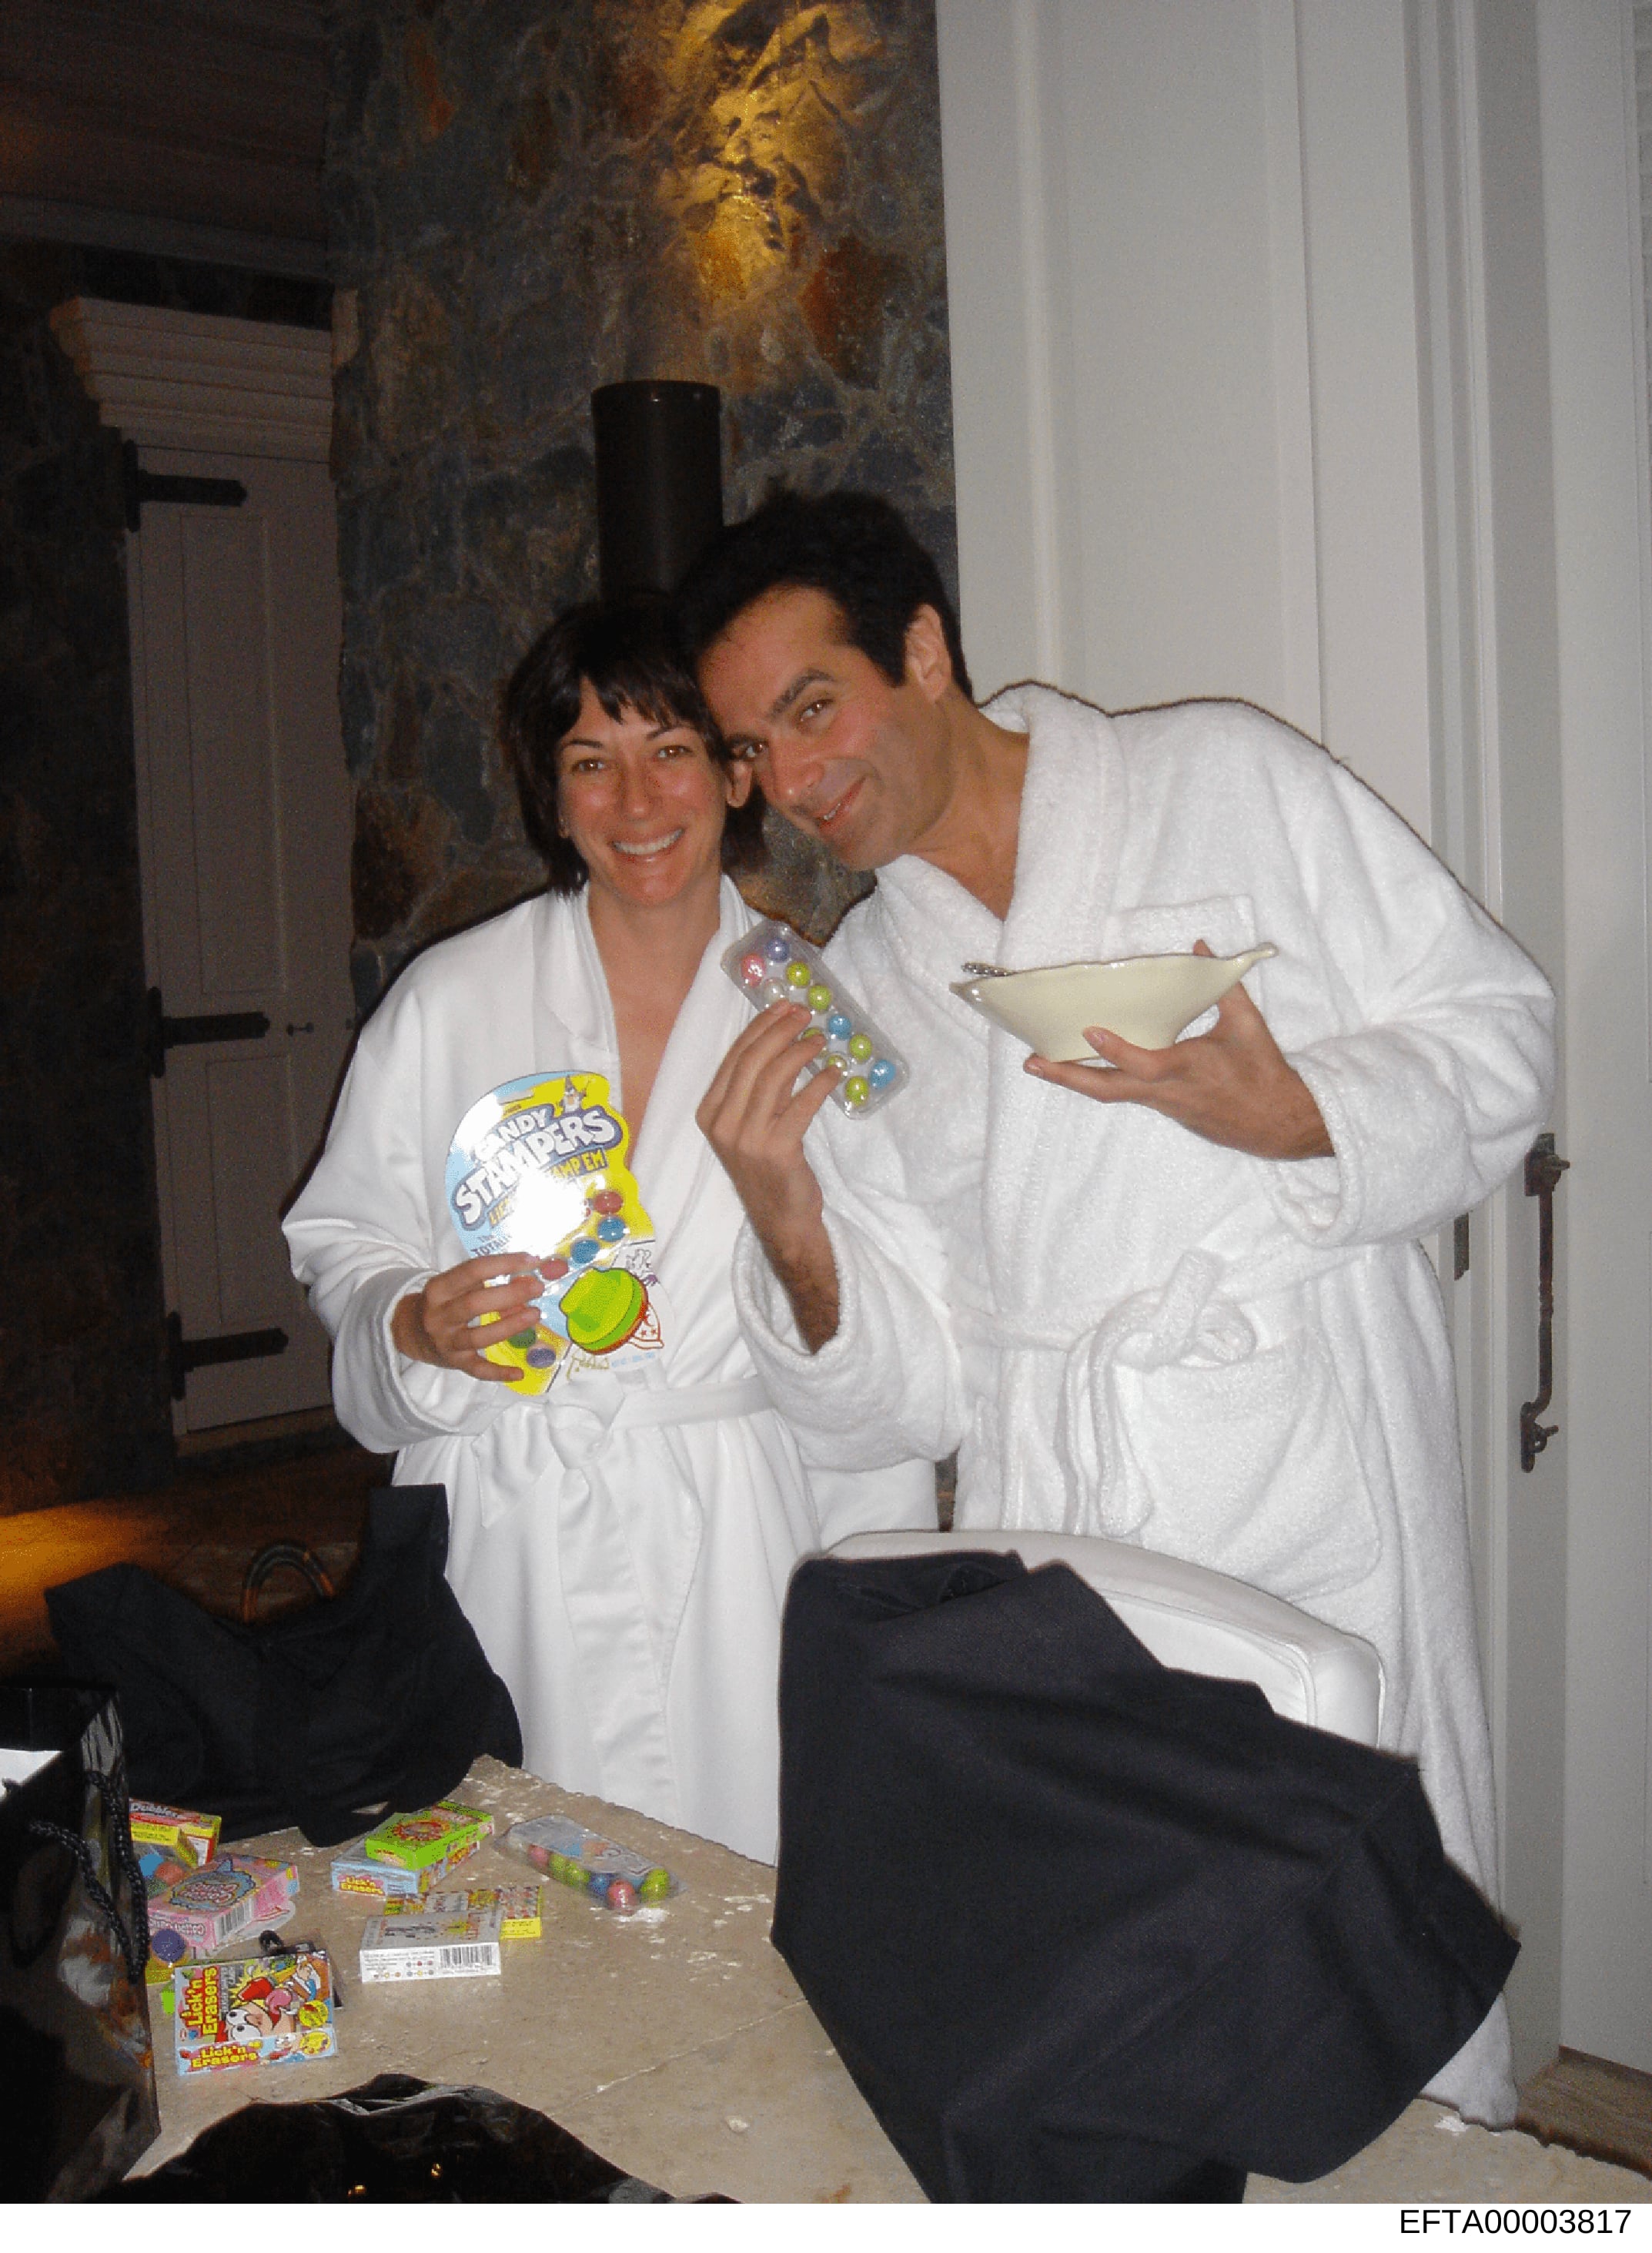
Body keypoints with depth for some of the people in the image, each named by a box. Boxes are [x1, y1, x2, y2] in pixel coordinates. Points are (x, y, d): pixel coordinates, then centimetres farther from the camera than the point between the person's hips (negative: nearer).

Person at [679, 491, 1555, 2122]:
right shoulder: (855, 993, 12)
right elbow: (911, 1388, 8)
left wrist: (1288, 1114, -15)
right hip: (1054, 1545, 3)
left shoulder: (1225, 780, 4)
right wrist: (793, 1234, -11)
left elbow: (1494, 1029, 2)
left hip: (1319, 1502, -2)